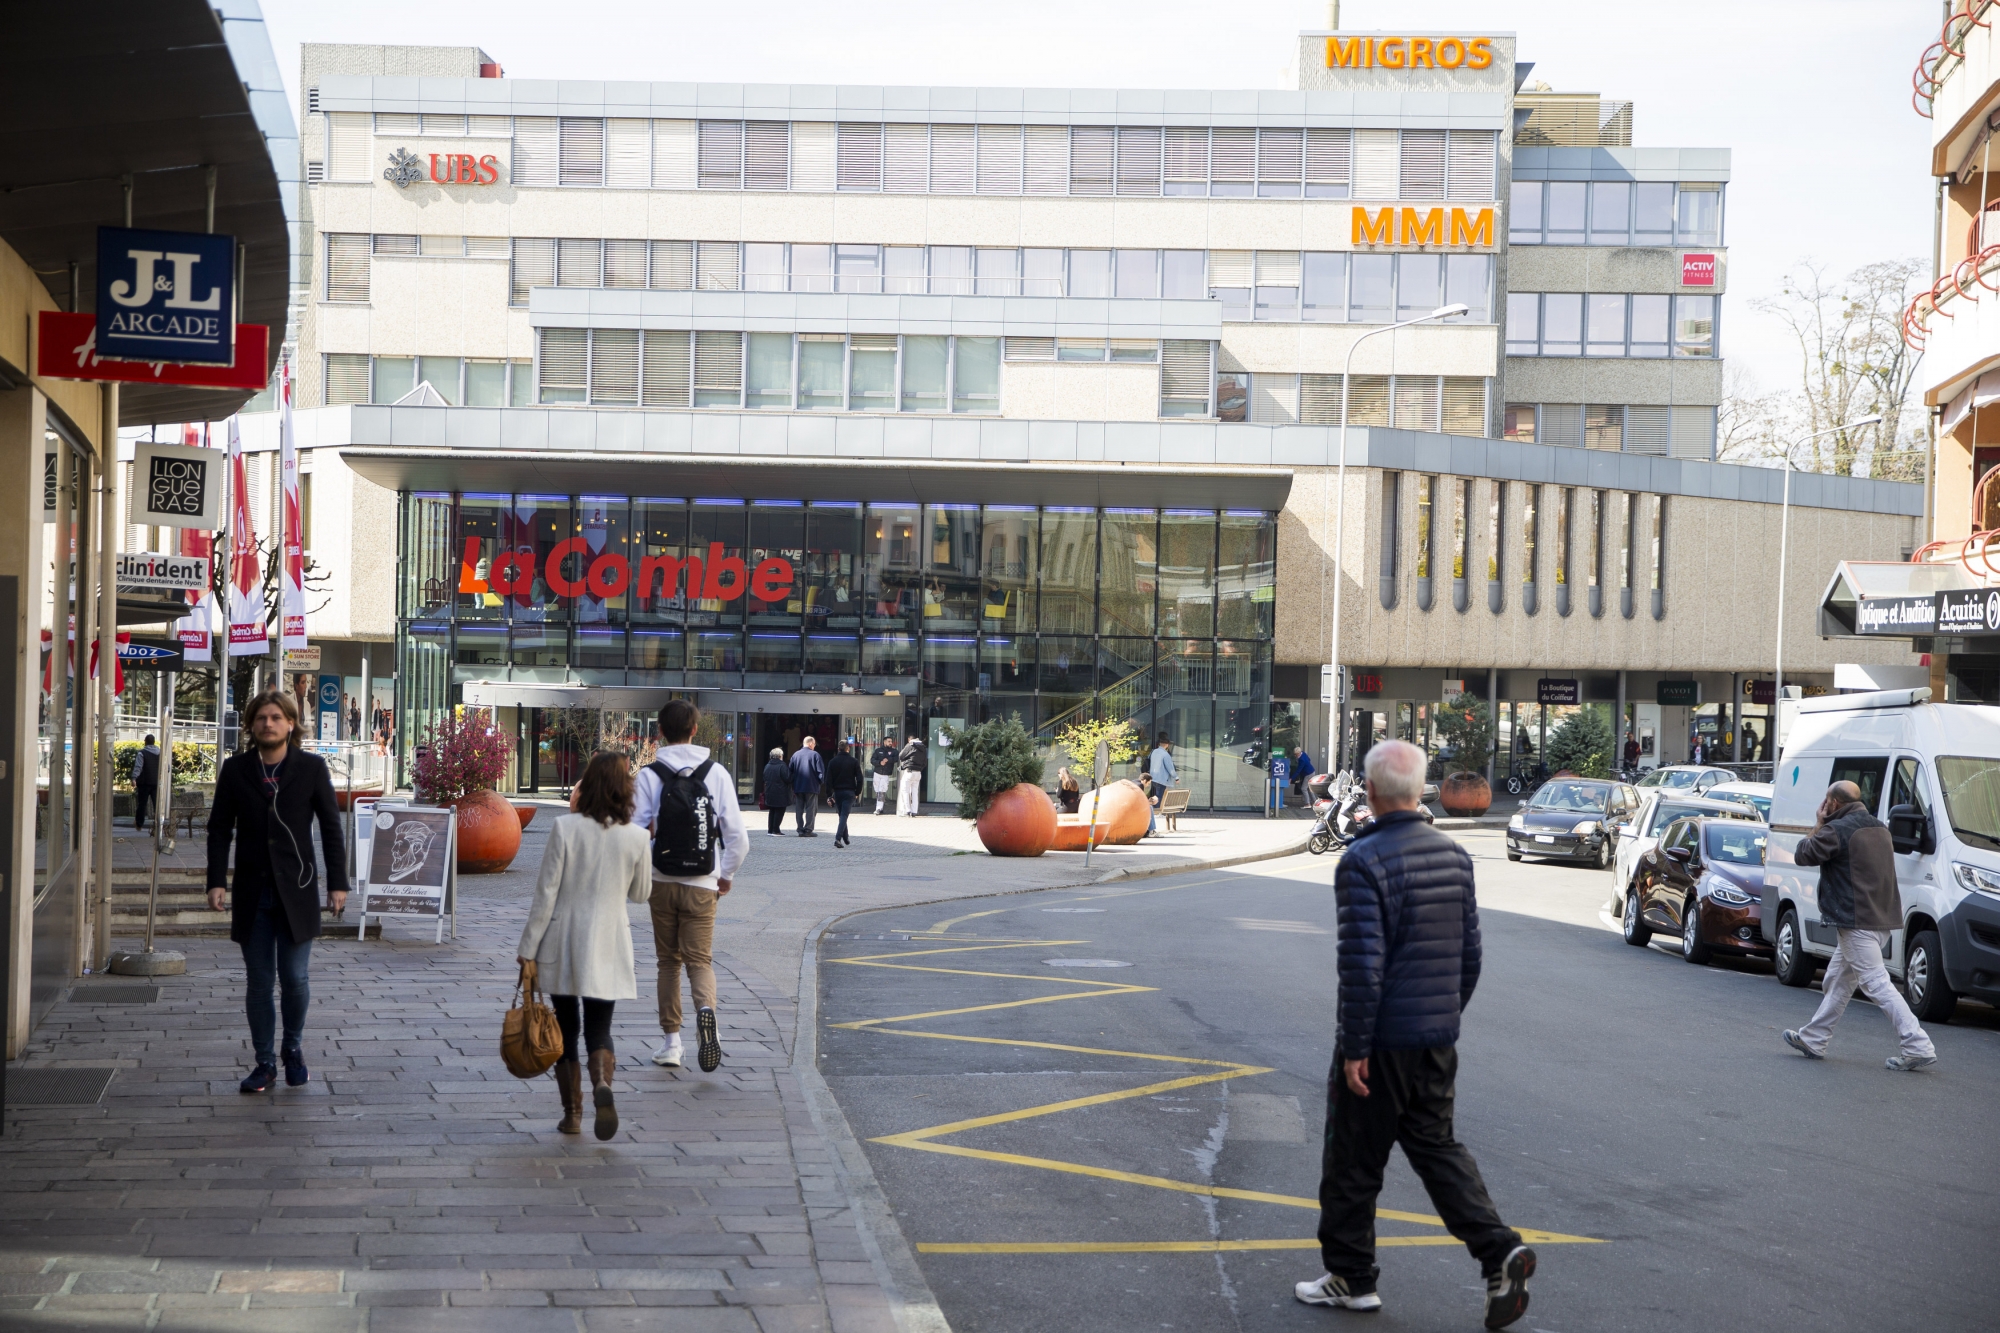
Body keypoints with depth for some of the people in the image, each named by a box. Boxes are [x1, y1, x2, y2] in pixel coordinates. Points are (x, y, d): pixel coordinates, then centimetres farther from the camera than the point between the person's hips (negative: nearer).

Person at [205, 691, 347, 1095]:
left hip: (296, 891, -2)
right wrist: (217, 881, -5)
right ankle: (265, 1063, 15)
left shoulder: (312, 767, 1)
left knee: (294, 978, -3)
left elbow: (331, 827, 2)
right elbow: (219, 828, 6)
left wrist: (337, 883, -3)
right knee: (258, 982, 4)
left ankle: (293, 1049, 22)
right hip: (252, 893, 2)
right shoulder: (235, 769, 5)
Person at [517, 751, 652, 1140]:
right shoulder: (636, 837, -6)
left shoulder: (566, 829, -11)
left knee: (566, 1028, 13)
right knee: (599, 1027, 9)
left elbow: (546, 893, -9)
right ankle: (602, 1083, -21)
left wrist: (528, 947, -3)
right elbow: (640, 894, 8)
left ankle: (572, 1114, 16)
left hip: (562, 943, -1)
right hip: (608, 947, 1)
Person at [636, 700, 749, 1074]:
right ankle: (705, 1009, -29)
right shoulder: (717, 773, 0)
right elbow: (738, 836, -2)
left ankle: (671, 1043, 14)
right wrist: (726, 875, 12)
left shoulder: (649, 775, -4)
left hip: (662, 883, 0)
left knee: (668, 961, 12)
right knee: (700, 959, 3)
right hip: (702, 884, 0)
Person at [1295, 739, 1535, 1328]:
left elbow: (1362, 964, -20)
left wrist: (1354, 1047, -15)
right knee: (1436, 1147, 16)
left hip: (1381, 1040, -7)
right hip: (1438, 1038, 7)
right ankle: (1500, 1251, 1)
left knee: (1353, 1162, 7)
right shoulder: (1453, 855, 6)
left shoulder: (1363, 861, -17)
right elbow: (1470, 951, 12)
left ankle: (1351, 1276, 18)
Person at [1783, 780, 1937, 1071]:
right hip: (1881, 918, 10)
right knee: (1838, 980, 18)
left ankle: (1918, 1046, -15)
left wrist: (1819, 824, 6)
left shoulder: (1835, 831, -14)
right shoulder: (1879, 827, 14)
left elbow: (1802, 855, -5)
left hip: (1856, 921, -10)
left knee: (1876, 982, -10)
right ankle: (1813, 1039, 26)